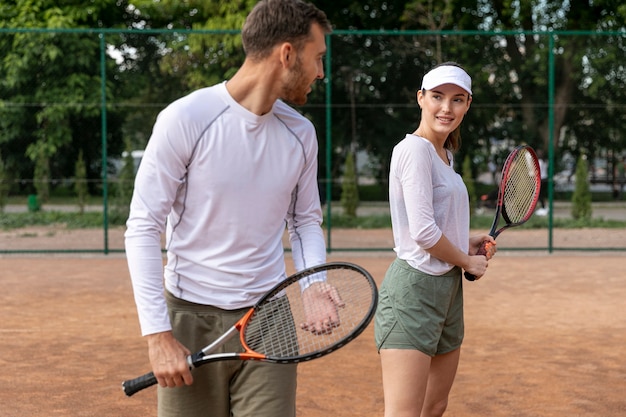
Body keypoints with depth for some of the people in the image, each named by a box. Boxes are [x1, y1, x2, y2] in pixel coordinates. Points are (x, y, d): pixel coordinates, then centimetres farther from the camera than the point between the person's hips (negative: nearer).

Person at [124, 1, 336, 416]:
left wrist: (314, 286, -5)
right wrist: (157, 334, -15)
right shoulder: (184, 119, -12)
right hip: (192, 319, -3)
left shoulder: (301, 133, 4)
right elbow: (143, 229, -10)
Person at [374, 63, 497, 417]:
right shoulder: (415, 149, -13)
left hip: (447, 288, 10)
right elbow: (422, 232, -19)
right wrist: (468, 261, -5)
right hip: (414, 289, -10)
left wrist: (468, 241, 8)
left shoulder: (445, 154, 17)